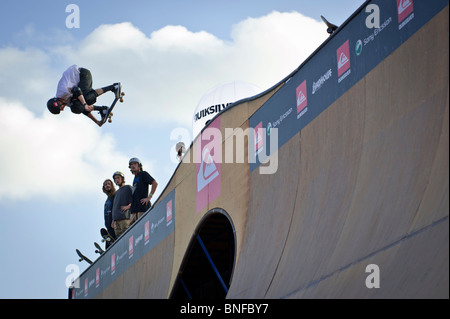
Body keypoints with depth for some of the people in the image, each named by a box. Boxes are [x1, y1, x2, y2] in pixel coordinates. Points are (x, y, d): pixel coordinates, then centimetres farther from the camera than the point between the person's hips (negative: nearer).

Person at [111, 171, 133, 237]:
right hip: (116, 219, 7)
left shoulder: (128, 188, 7)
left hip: (125, 218, -7)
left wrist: (129, 206, -16)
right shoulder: (116, 192, 28)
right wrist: (113, 220, 20)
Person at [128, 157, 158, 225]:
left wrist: (149, 197, -16)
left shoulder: (143, 174, 1)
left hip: (143, 206, -9)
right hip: (134, 208, 9)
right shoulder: (135, 178, 24)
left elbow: (155, 183, -12)